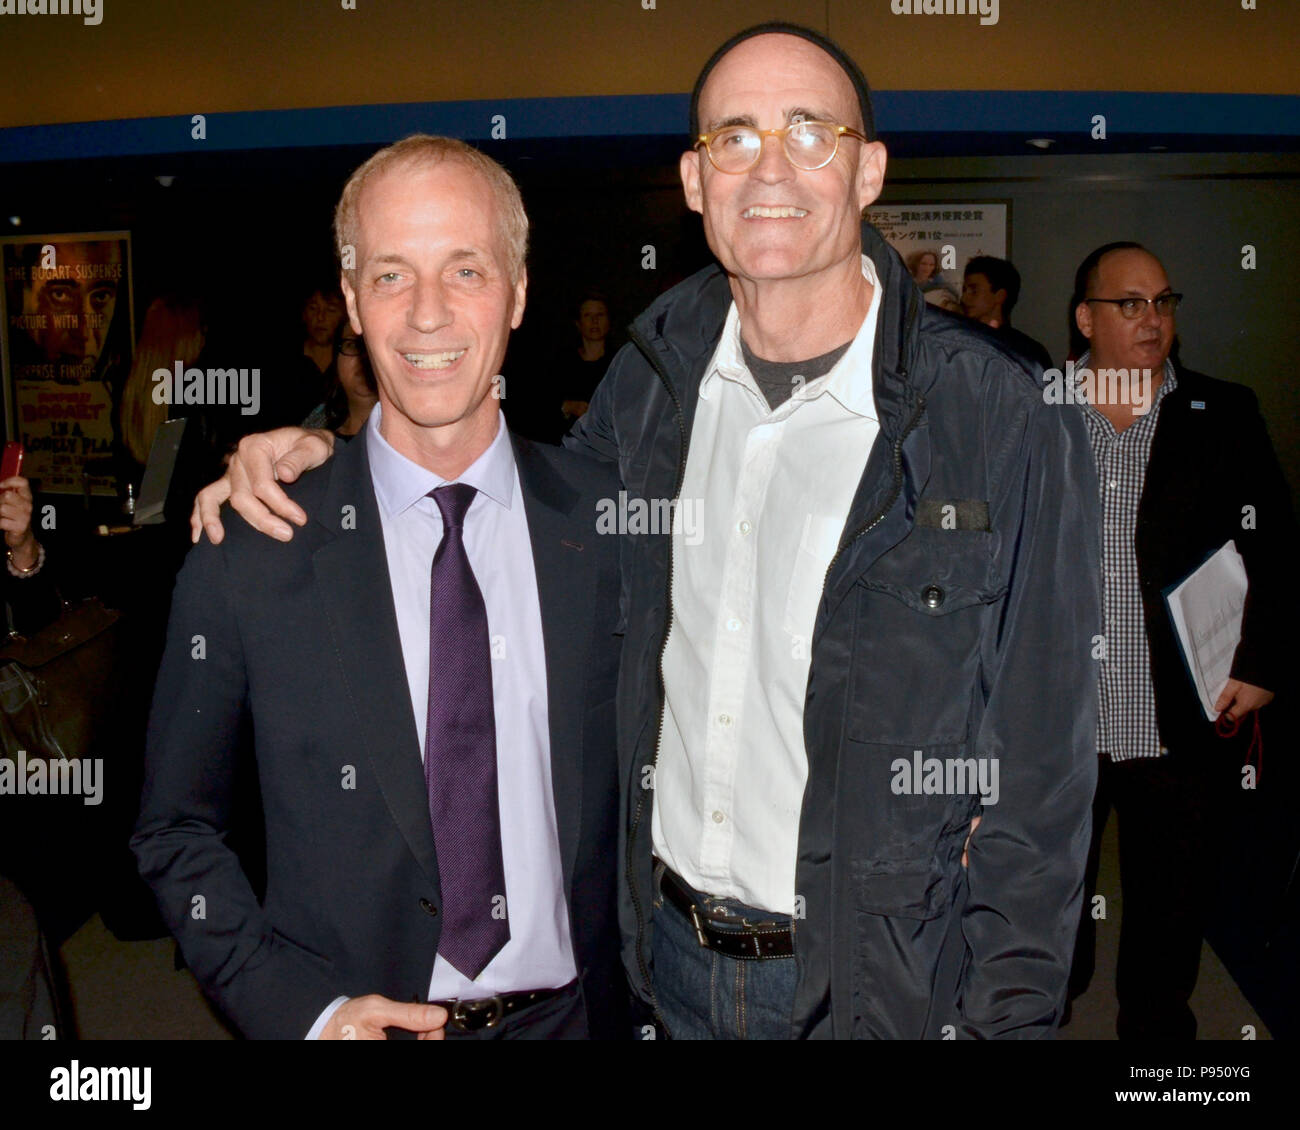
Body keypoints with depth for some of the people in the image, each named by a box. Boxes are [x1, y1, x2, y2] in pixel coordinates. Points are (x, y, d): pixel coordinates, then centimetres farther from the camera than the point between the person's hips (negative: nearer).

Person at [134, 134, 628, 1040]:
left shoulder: (610, 522, -8)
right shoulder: (248, 551, -11)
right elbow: (176, 830, -2)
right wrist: (302, 1009, -12)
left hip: (573, 1012, 1)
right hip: (354, 1018, -1)